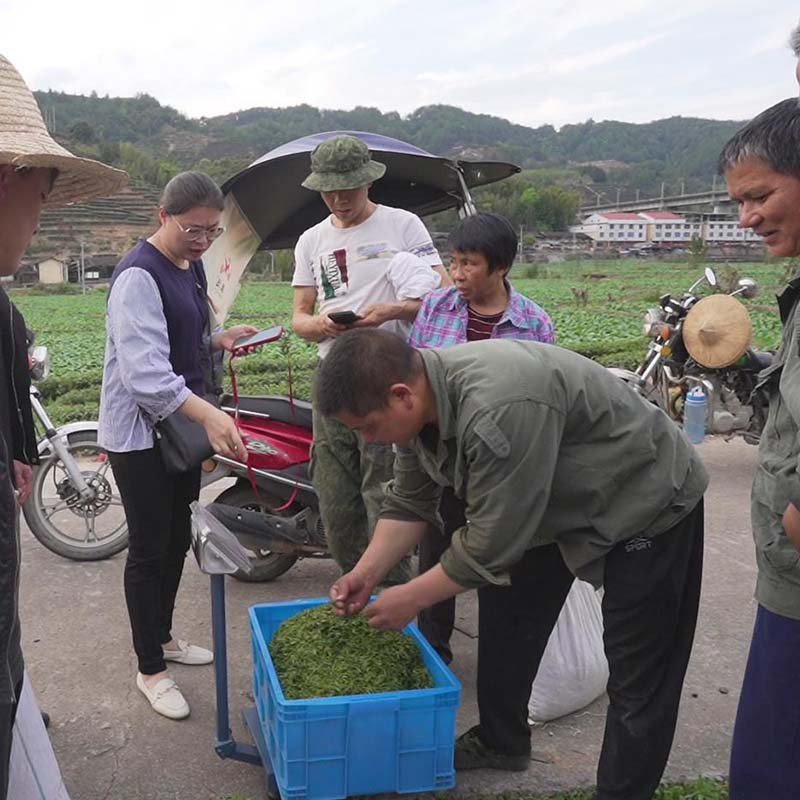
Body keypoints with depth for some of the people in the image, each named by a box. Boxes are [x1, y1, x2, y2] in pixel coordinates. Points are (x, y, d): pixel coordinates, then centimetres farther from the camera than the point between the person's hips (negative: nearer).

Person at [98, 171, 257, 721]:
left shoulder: (191, 266, 8)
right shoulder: (139, 275, -21)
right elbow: (145, 370, -32)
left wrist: (218, 341, 0)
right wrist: (209, 414, -45)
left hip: (184, 425, 9)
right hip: (139, 433, -8)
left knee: (178, 539, 18)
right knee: (149, 551, 2)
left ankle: (163, 636, 37)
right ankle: (150, 669, 16)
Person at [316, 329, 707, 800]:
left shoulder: (500, 411, -39)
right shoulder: (419, 396, -10)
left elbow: (492, 542, -31)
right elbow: (409, 503, 1)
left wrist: (411, 598, -20)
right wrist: (367, 573, -6)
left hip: (646, 503, -8)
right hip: (558, 504, 9)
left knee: (639, 672, -2)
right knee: (507, 616, 15)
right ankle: (501, 741, 33)